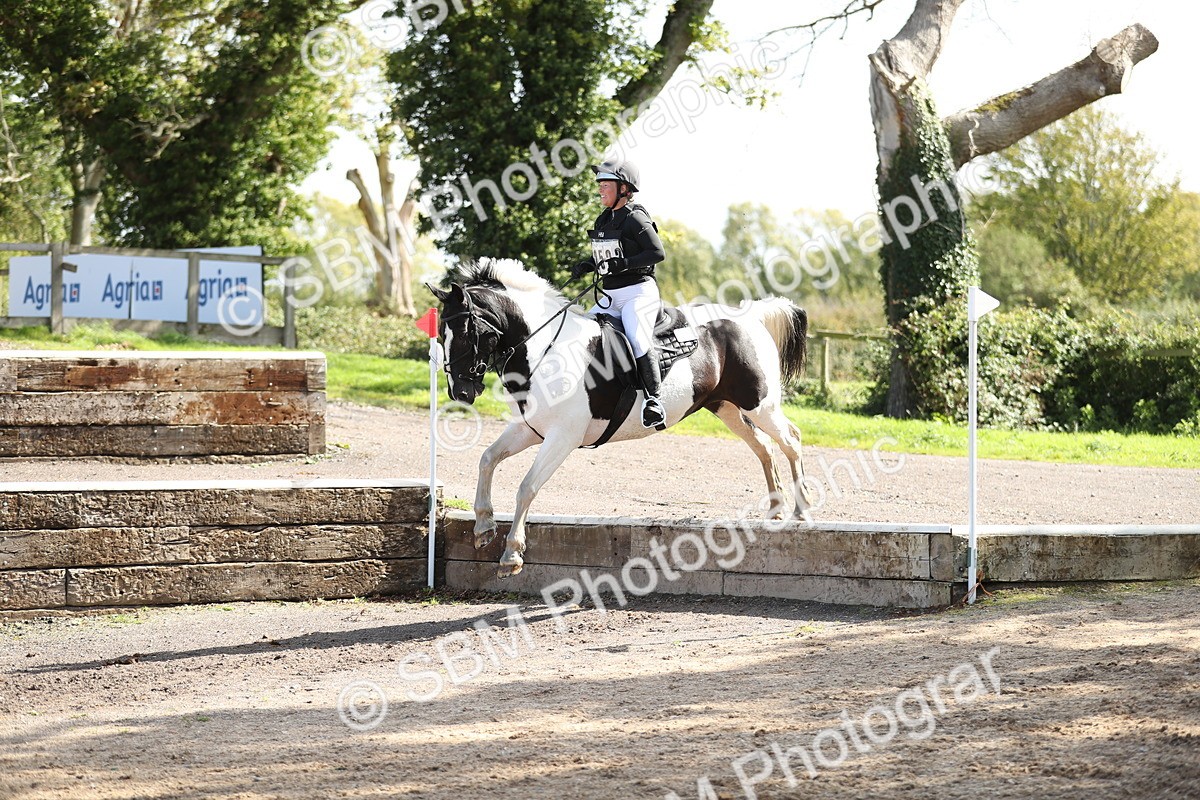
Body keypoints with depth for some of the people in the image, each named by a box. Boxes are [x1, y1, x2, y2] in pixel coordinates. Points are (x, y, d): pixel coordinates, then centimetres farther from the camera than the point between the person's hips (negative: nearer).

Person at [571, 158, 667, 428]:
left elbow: (658, 252, -18)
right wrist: (586, 265, 7)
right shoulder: (604, 221, 14)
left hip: (638, 292, -9)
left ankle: (653, 399, -27)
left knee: (638, 338, -28)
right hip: (610, 297, 9)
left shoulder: (635, 218, -11)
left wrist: (623, 264, -24)